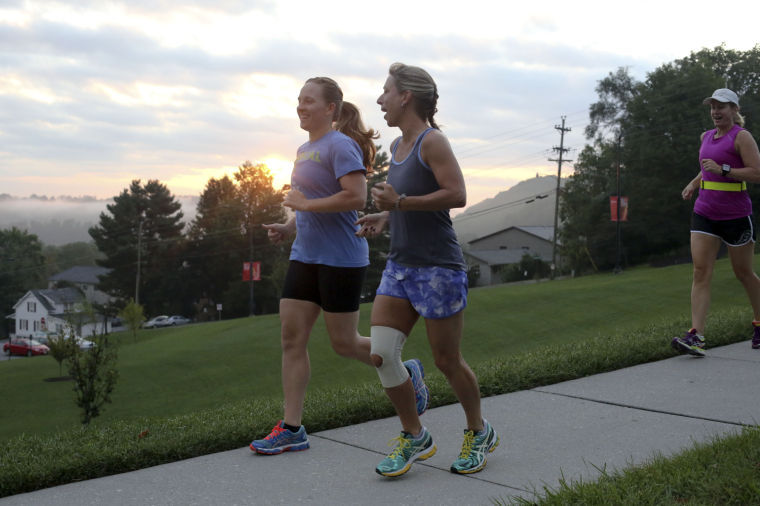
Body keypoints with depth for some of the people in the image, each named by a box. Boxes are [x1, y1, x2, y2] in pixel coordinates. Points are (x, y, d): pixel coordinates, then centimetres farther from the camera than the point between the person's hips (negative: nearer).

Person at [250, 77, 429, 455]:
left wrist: (305, 204, -19)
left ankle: (406, 373, 27)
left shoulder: (340, 145, -12)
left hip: (341, 259, -9)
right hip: (305, 255, 9)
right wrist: (287, 228, 8)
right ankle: (291, 428, 7)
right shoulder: (305, 150, 15)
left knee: (344, 343, 1)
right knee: (292, 336, 2)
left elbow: (356, 197, -24)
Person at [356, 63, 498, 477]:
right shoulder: (397, 146, 14)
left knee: (447, 361, 3)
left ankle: (479, 433, 27)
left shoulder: (432, 141, -10)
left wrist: (400, 201, -21)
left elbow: (456, 195, -20)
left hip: (437, 268, -8)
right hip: (399, 267, 8)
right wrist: (383, 217, 9)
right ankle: (414, 437, 14)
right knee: (380, 355, -2)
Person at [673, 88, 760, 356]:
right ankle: (696, 336, -16)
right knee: (701, 271, -8)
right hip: (704, 213, 5)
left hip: (736, 216, -5)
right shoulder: (707, 136, 13)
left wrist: (722, 169, -23)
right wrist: (694, 183, 14)